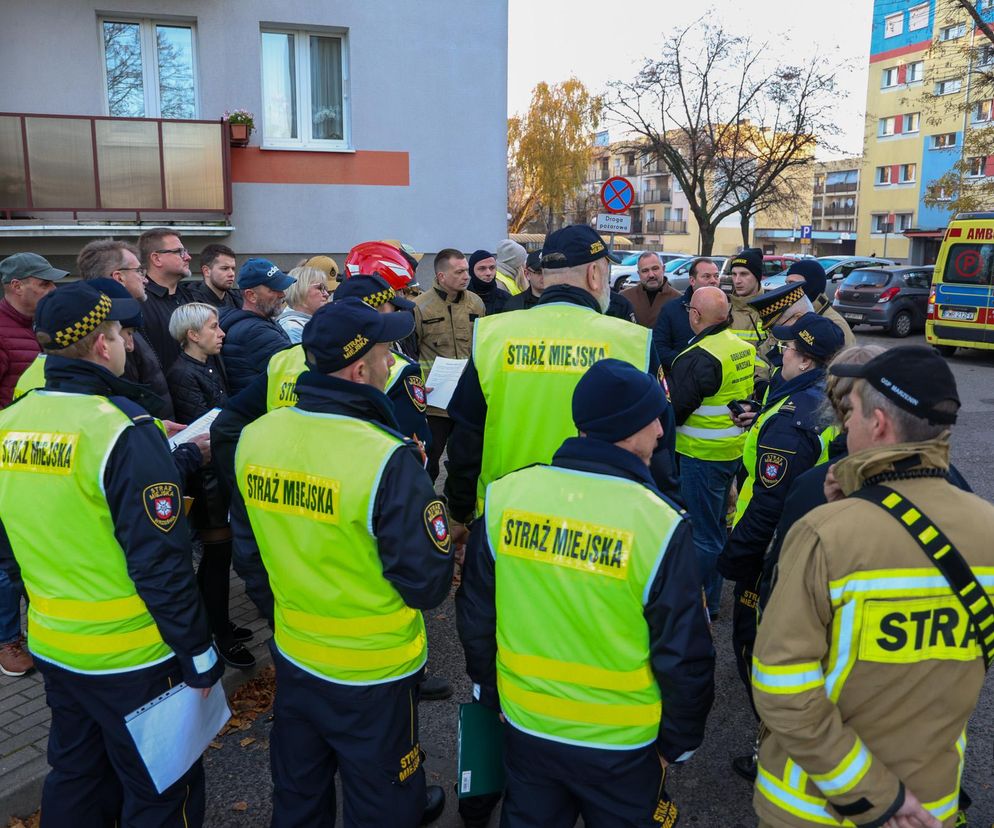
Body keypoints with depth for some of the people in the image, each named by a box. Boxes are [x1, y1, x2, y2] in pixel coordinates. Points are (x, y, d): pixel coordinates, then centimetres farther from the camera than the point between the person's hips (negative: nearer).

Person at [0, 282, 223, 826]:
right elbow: (160, 563, -22)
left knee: (75, 778, 26)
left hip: (51, 647, 7)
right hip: (130, 658, -7)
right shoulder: (123, 430, -22)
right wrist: (200, 656, -12)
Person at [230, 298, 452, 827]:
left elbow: (247, 554, 3)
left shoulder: (253, 439, -9)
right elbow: (427, 583, -22)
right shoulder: (387, 459, -29)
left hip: (293, 656, 5)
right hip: (374, 671, -5)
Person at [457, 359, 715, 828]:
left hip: (525, 726, 3)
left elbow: (475, 615, -1)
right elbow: (685, 657, -15)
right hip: (621, 745, -2)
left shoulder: (505, 496, -12)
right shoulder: (659, 523, -23)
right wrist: (677, 743, 3)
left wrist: (493, 694, 15)